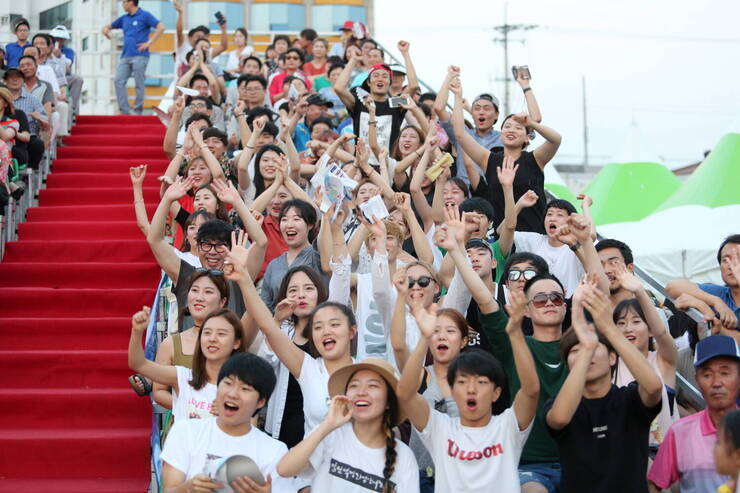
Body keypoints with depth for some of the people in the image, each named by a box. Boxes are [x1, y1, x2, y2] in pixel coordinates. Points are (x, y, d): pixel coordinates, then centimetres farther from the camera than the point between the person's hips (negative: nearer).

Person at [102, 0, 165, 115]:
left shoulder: (144, 15, 0)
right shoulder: (124, 18, 19)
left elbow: (161, 27, -9)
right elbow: (110, 26, 31)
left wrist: (149, 43, -12)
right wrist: (105, 29, 6)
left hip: (140, 55, -6)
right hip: (125, 56, 6)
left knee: (139, 84, -4)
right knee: (119, 81, -4)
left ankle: (138, 112, 3)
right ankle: (124, 111, -2)